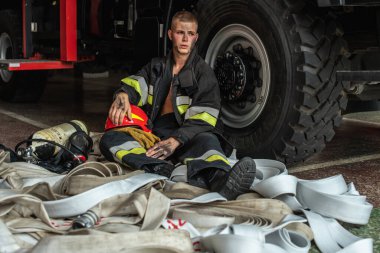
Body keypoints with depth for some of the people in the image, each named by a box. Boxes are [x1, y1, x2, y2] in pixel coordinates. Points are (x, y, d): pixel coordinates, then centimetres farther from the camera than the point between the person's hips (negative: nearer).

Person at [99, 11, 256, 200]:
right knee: (109, 139, -22)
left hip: (187, 137, -3)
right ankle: (161, 169, -49)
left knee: (207, 140, -37)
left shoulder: (203, 72, 9)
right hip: (154, 135, 4)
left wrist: (176, 140, -21)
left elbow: (202, 118, -5)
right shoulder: (156, 67, 23)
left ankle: (222, 180, -71)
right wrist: (123, 95, -19)